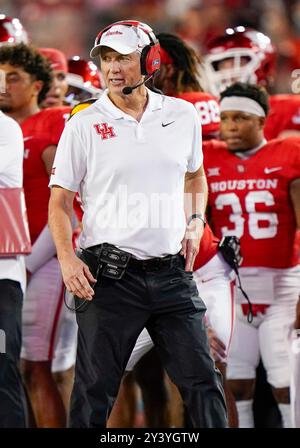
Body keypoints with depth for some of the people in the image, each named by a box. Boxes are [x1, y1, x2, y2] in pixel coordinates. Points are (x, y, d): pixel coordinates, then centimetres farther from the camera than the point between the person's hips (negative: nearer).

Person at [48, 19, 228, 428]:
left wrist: (195, 221, 8)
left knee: (202, 380, 2)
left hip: (172, 272, 3)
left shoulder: (183, 115, 8)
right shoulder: (84, 125, -2)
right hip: (109, 275, -3)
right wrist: (67, 259, -14)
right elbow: (60, 200, 1)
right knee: (94, 390, 0)